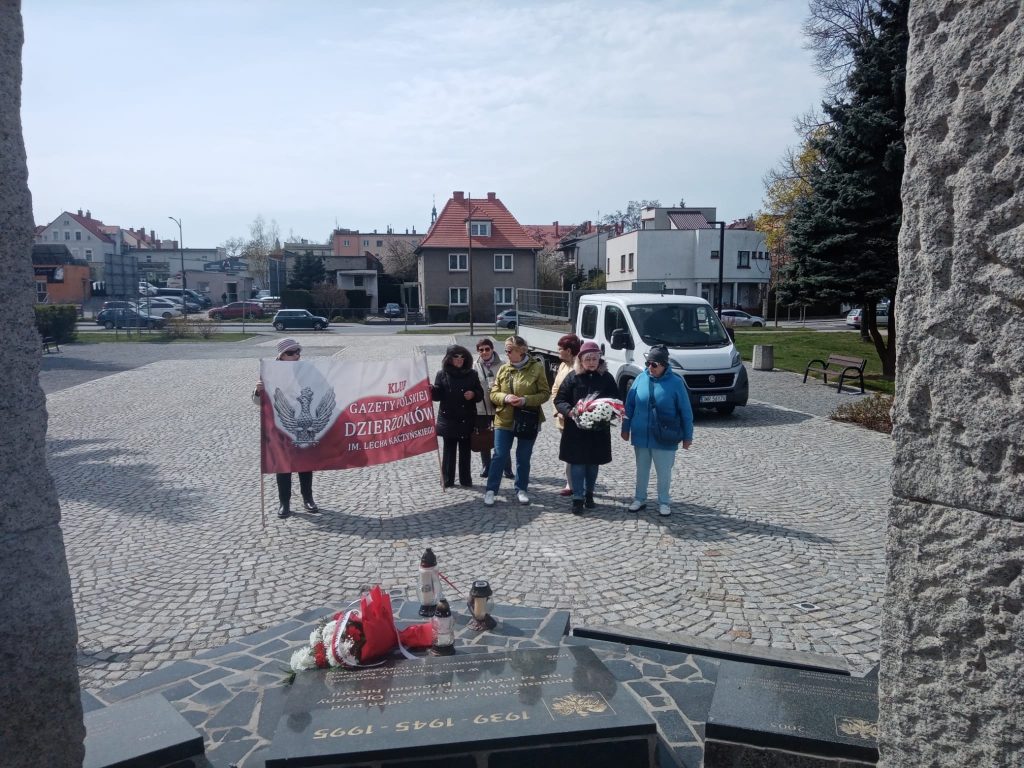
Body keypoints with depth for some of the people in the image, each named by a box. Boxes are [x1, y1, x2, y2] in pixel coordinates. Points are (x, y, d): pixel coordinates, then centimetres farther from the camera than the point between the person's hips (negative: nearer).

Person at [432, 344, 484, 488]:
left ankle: (465, 480, 15)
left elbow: (480, 394, 9)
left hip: (467, 420, 2)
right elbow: (438, 395, -2)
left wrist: (473, 394, -13)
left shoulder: (472, 374, 7)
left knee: (465, 451, 7)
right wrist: (431, 390, -23)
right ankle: (447, 480, 11)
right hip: (448, 420, -1)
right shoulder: (442, 374, 2)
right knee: (448, 450, 4)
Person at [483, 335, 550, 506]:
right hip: (504, 420, 2)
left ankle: (521, 489, 25)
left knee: (523, 457, 10)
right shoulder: (503, 369, 3)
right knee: (499, 456, 2)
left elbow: (545, 393, -6)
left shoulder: (537, 368, -6)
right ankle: (491, 490, 12)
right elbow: (493, 393, 6)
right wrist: (505, 398, -16)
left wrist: (526, 400, -20)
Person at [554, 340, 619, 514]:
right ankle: (577, 498, 7)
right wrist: (569, 411, -21)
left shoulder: (606, 377, 3)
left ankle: (589, 493, 30)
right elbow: (559, 399, -2)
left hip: (599, 429, 2)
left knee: (593, 463, 13)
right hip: (575, 428, -2)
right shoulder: (573, 377, -2)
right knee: (577, 464, 0)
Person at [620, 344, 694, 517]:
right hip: (641, 436, 3)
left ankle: (664, 502, 26)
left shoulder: (675, 382, -11)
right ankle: (639, 499, 32)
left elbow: (686, 412, -6)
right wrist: (625, 428, 7)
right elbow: (629, 405, 5)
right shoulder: (641, 379, -3)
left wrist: (687, 436, -5)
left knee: (664, 472, 9)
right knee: (642, 470, 17)